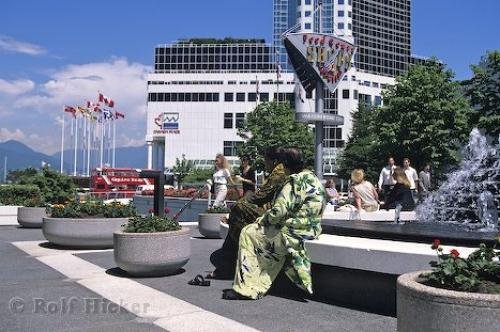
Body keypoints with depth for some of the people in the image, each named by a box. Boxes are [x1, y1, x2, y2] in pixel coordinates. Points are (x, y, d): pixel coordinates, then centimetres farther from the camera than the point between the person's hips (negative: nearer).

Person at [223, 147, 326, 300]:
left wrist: (263, 219, -4)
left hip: (294, 232, -9)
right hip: (312, 229, 9)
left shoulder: (295, 181, -18)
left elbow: (279, 211, -24)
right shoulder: (315, 179, 10)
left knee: (248, 233, 1)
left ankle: (245, 288, 5)